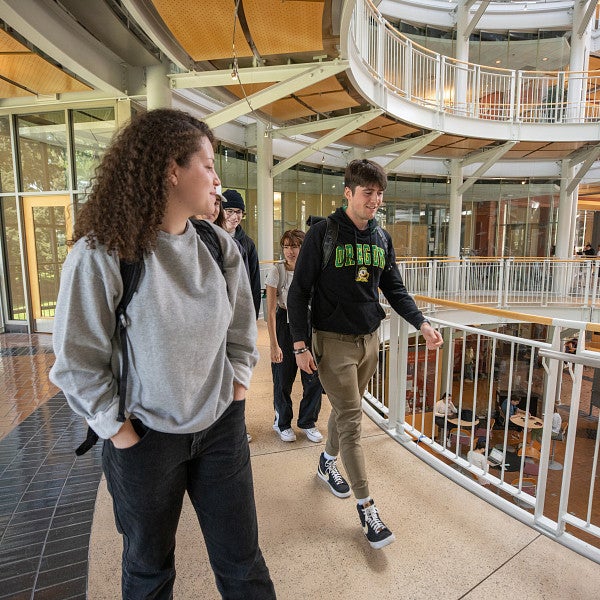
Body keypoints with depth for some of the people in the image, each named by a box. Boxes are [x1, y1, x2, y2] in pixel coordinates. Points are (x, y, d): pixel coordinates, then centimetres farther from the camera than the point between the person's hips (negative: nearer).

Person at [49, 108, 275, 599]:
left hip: (222, 426, 3)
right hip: (146, 437, -2)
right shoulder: (100, 255, -17)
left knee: (242, 561, 18)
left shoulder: (220, 247, -3)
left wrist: (238, 382, 3)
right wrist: (117, 429, -8)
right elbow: (76, 362, -10)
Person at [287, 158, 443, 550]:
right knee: (351, 419, -2)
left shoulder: (382, 238, 7)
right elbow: (299, 291, -10)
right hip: (333, 341, -5)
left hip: (369, 340, 6)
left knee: (346, 411, 19)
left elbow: (395, 289, 11)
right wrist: (300, 344, -13)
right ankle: (367, 507, 13)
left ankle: (328, 463, 45)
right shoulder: (323, 233, -10)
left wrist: (421, 323, -3)